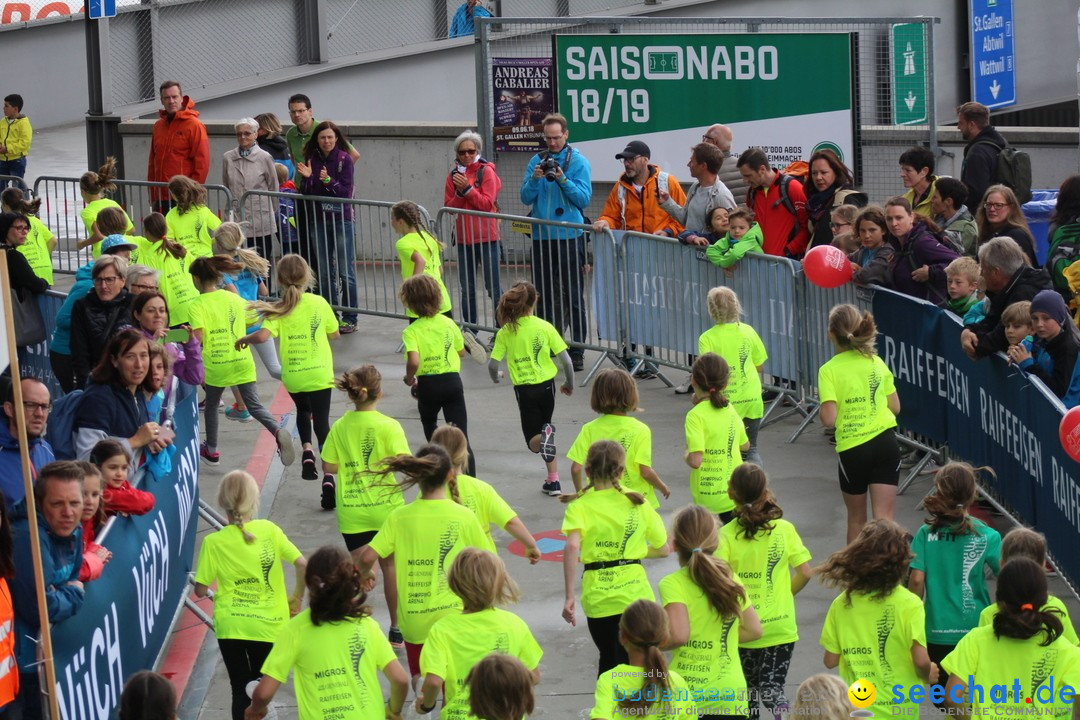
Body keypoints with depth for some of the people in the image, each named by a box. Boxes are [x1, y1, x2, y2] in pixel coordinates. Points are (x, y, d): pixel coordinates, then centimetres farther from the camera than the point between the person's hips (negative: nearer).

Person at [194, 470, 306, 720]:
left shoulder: (214, 542, -8)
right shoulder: (269, 530, -7)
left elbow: (201, 590, -6)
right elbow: (303, 564, -8)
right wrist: (297, 597, 7)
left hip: (231, 624, -1)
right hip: (267, 624, 1)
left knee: (241, 690, 7)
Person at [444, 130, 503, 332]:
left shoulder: (486, 172, -4)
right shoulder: (454, 175, 10)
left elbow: (487, 203, -11)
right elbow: (448, 206, 4)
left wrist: (468, 188, -18)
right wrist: (459, 192, -13)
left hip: (486, 237, -5)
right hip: (463, 237, 5)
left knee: (493, 287, -4)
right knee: (467, 289, 10)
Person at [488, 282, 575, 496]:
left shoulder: (505, 332, -7)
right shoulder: (545, 327, -6)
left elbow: (492, 365, -8)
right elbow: (566, 361, -6)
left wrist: (496, 377, 17)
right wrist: (569, 384, 13)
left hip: (524, 389, -2)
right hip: (547, 385, 2)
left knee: (534, 442, 8)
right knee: (544, 428, 24)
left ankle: (545, 437, -29)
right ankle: (553, 480, 17)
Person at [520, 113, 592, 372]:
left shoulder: (578, 162, -1)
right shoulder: (536, 161, 9)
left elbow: (584, 198, -7)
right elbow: (525, 198, 5)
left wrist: (563, 180, -18)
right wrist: (535, 179, -12)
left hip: (570, 236, -4)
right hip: (542, 236, 4)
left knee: (573, 298, -1)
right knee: (544, 295, 9)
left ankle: (577, 352, 2)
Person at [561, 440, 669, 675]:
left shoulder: (579, 506, -1)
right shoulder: (638, 503, 5)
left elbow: (572, 547, -19)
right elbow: (663, 549, 10)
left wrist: (570, 596, -17)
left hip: (597, 596, 0)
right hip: (635, 592, 0)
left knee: (608, 663, 19)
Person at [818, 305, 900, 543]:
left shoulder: (829, 371, -10)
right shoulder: (876, 362, 3)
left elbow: (829, 419, -16)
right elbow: (895, 407, 9)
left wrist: (821, 401, 5)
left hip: (852, 448, -2)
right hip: (885, 442, 2)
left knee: (856, 518, 18)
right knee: (884, 519, -2)